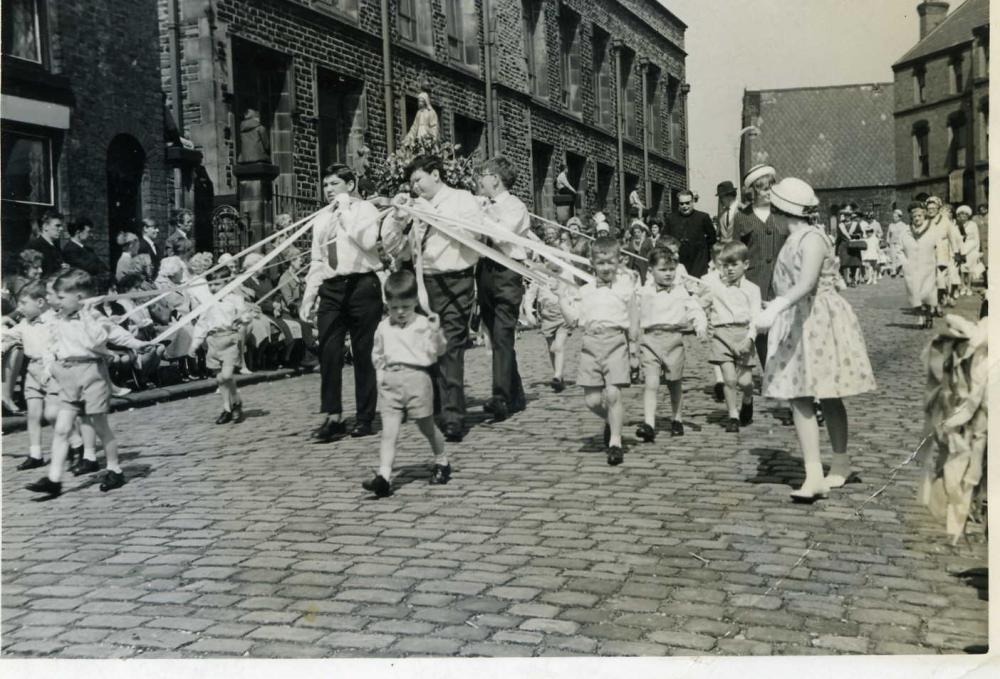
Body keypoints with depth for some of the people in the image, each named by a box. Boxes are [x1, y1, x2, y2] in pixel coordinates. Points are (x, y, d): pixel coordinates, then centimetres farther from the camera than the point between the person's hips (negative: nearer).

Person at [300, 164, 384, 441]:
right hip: (331, 288, 5)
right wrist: (308, 297, 11)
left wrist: (345, 211, -11)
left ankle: (365, 418, 11)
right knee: (329, 353, -3)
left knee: (364, 353, 1)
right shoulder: (322, 219, 17)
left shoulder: (364, 209, 2)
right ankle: (333, 417, 3)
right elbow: (316, 262, 17)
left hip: (362, 285, -5)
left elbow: (367, 241, -18)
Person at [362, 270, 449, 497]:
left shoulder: (423, 324, -1)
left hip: (417, 377, -3)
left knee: (427, 426, 13)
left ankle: (442, 462, 35)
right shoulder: (383, 327, 12)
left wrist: (436, 332, -24)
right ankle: (384, 476, -14)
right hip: (390, 381, 3)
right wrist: (380, 372, 10)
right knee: (388, 432, -7)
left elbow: (436, 351, -8)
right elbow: (377, 354, 24)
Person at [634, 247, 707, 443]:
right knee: (651, 382, -12)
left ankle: (677, 420, 31)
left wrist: (700, 326, -14)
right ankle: (649, 424, -18)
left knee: (674, 383, 12)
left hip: (674, 338, 1)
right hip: (650, 340, -1)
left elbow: (695, 310, 3)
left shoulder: (681, 292, 6)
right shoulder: (643, 293, 7)